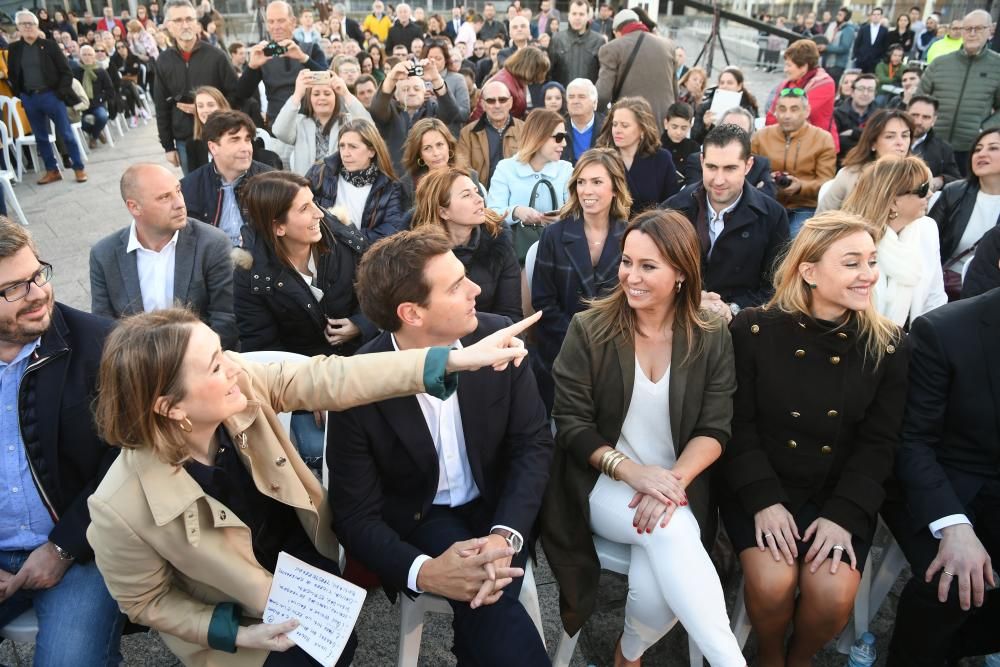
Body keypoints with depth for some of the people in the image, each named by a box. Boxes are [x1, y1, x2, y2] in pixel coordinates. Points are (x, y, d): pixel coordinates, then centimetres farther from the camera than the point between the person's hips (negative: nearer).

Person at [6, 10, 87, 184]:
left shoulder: (49, 45, -3)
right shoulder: (14, 49, 6)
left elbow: (66, 71, -4)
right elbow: (12, 75, 14)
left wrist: (61, 92, -11)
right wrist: (20, 94, 5)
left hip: (51, 95, -4)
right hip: (29, 99, 4)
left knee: (66, 134, 0)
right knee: (40, 137, 8)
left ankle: (79, 168, 8)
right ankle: (52, 170, 17)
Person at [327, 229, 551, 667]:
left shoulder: (499, 339, -15)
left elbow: (534, 442, -9)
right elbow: (356, 515, -15)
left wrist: (505, 535, -25)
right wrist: (424, 572, -33)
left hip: (496, 505, 3)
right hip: (417, 519, -2)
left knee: (486, 600, -24)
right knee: (490, 611, -28)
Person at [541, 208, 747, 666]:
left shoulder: (712, 339, 2)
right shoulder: (589, 329, -4)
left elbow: (714, 429, -3)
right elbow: (571, 424, -6)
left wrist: (675, 480, -22)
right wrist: (629, 469, -21)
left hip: (677, 487, 2)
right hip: (603, 484, -1)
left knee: (657, 591, -25)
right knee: (673, 530, -33)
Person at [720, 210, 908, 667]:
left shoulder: (887, 345, -1)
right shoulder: (754, 330, -7)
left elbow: (878, 444, -2)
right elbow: (738, 424, -7)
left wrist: (843, 514, -14)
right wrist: (763, 500, -18)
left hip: (841, 493, 2)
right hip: (760, 486, -1)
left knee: (833, 594, -19)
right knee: (771, 583, -23)